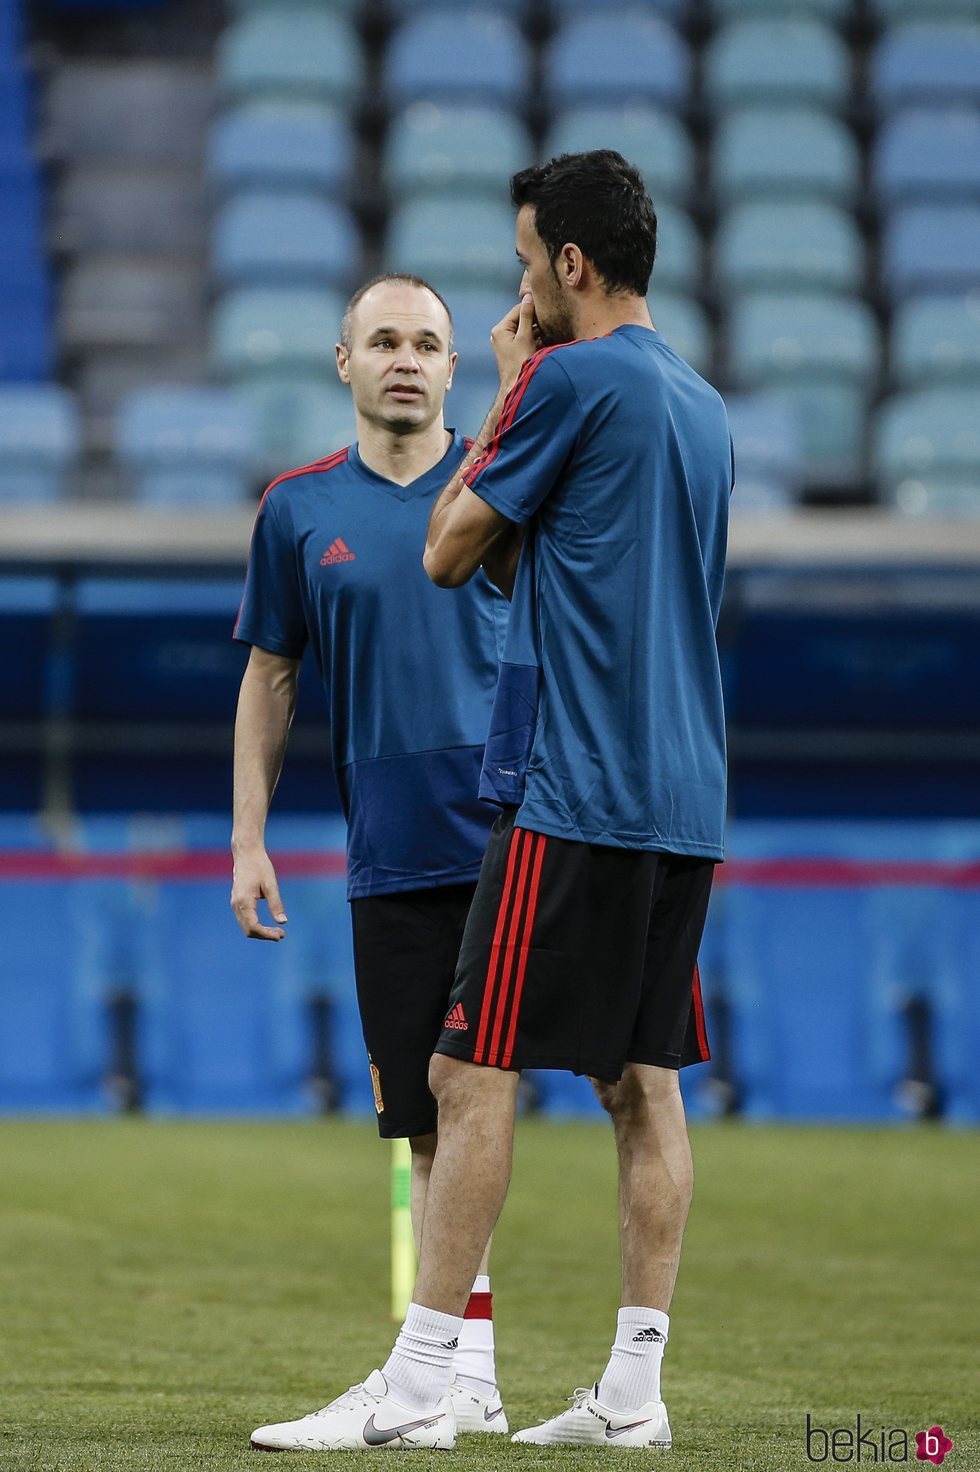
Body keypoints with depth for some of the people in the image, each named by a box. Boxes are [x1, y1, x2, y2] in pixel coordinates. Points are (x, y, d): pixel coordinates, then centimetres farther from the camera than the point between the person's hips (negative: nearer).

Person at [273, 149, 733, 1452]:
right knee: (644, 1083, 8)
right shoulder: (704, 406, 16)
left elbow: (451, 553, -2)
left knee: (474, 1074, -6)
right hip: (685, 802, 9)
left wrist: (508, 389, 7)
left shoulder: (570, 379, -10)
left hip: (570, 795, -9)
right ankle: (634, 1391, 6)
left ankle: (417, 1387, -7)